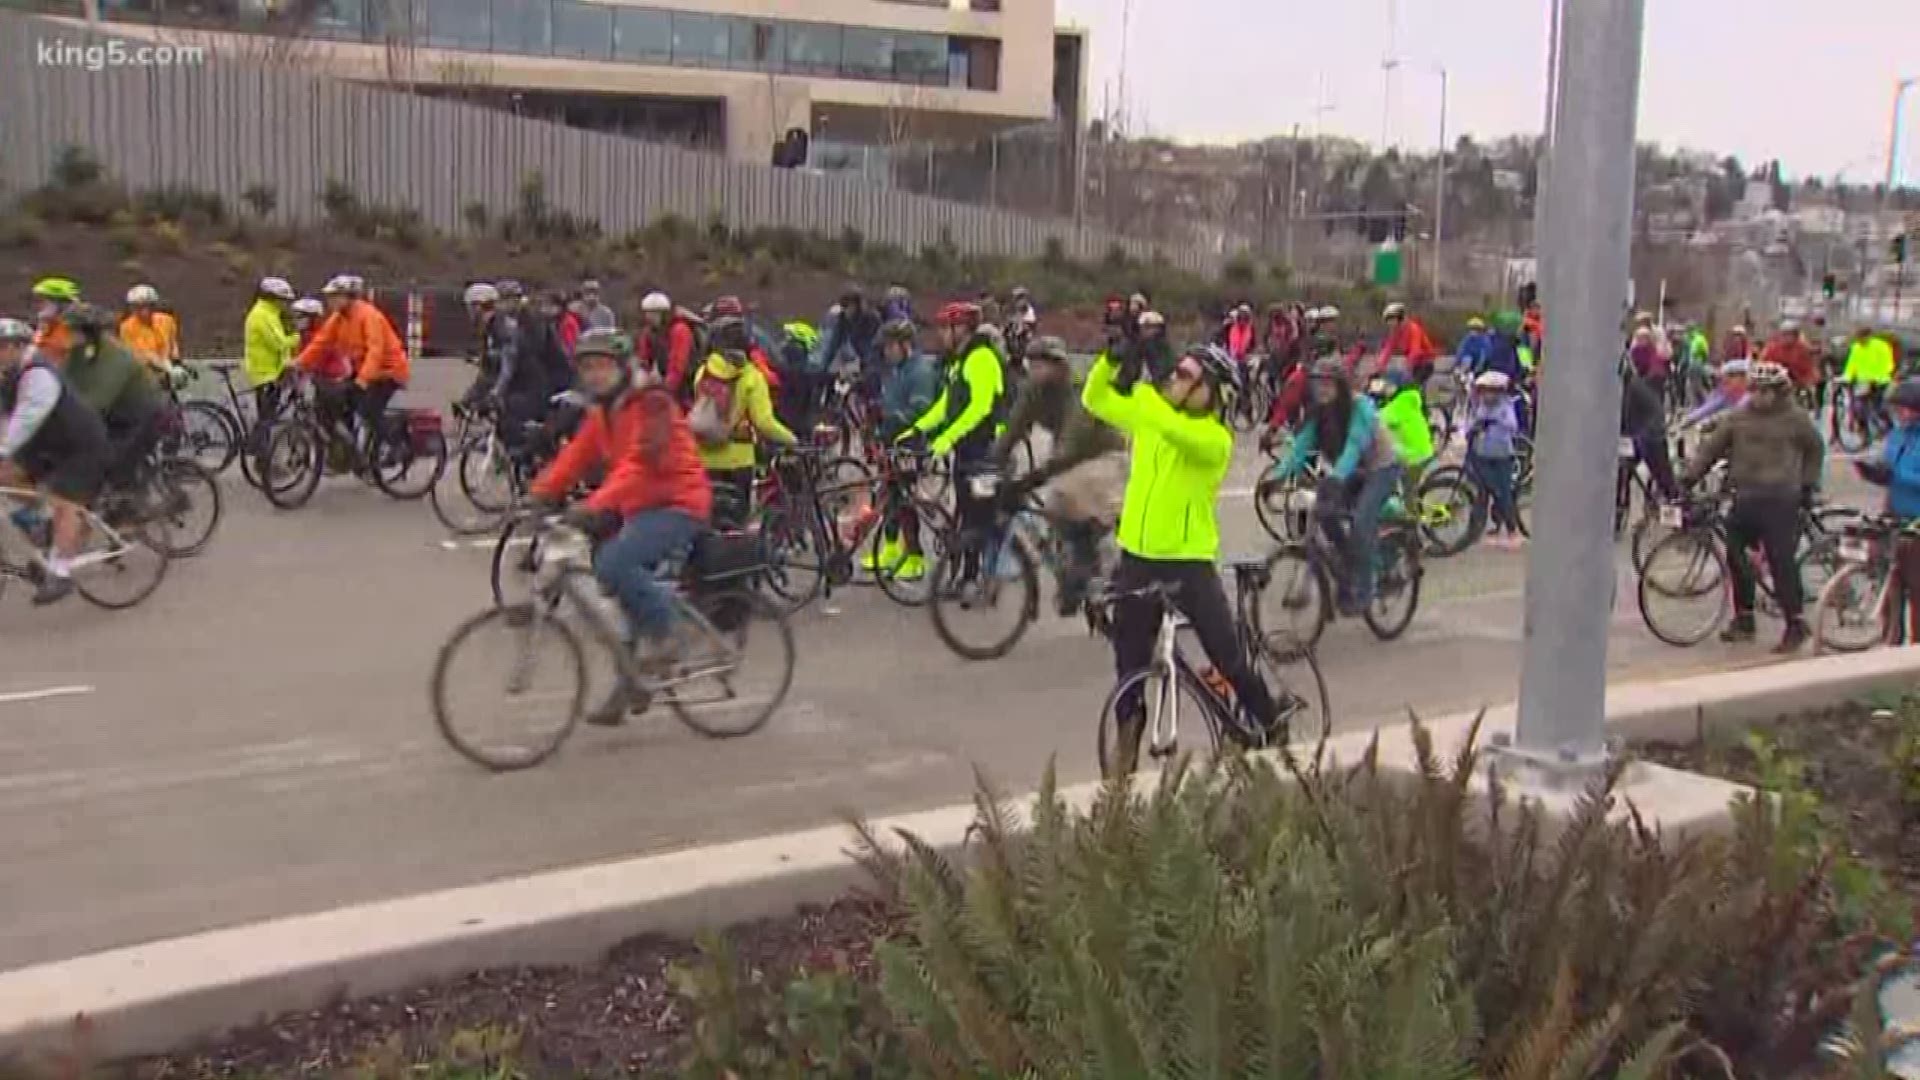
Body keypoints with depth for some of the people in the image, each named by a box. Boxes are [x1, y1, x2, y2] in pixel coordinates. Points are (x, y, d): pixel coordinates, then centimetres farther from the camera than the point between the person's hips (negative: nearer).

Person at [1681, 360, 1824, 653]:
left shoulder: (1796, 418, -2)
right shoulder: (1739, 417, 4)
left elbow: (1815, 450, 13)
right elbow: (1711, 448, 6)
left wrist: (1808, 485, 11)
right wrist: (1689, 478, -1)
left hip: (1780, 500, -4)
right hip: (1745, 498, 4)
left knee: (1781, 561, -6)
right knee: (1736, 557, 8)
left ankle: (1795, 626, 2)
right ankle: (1743, 619, 22)